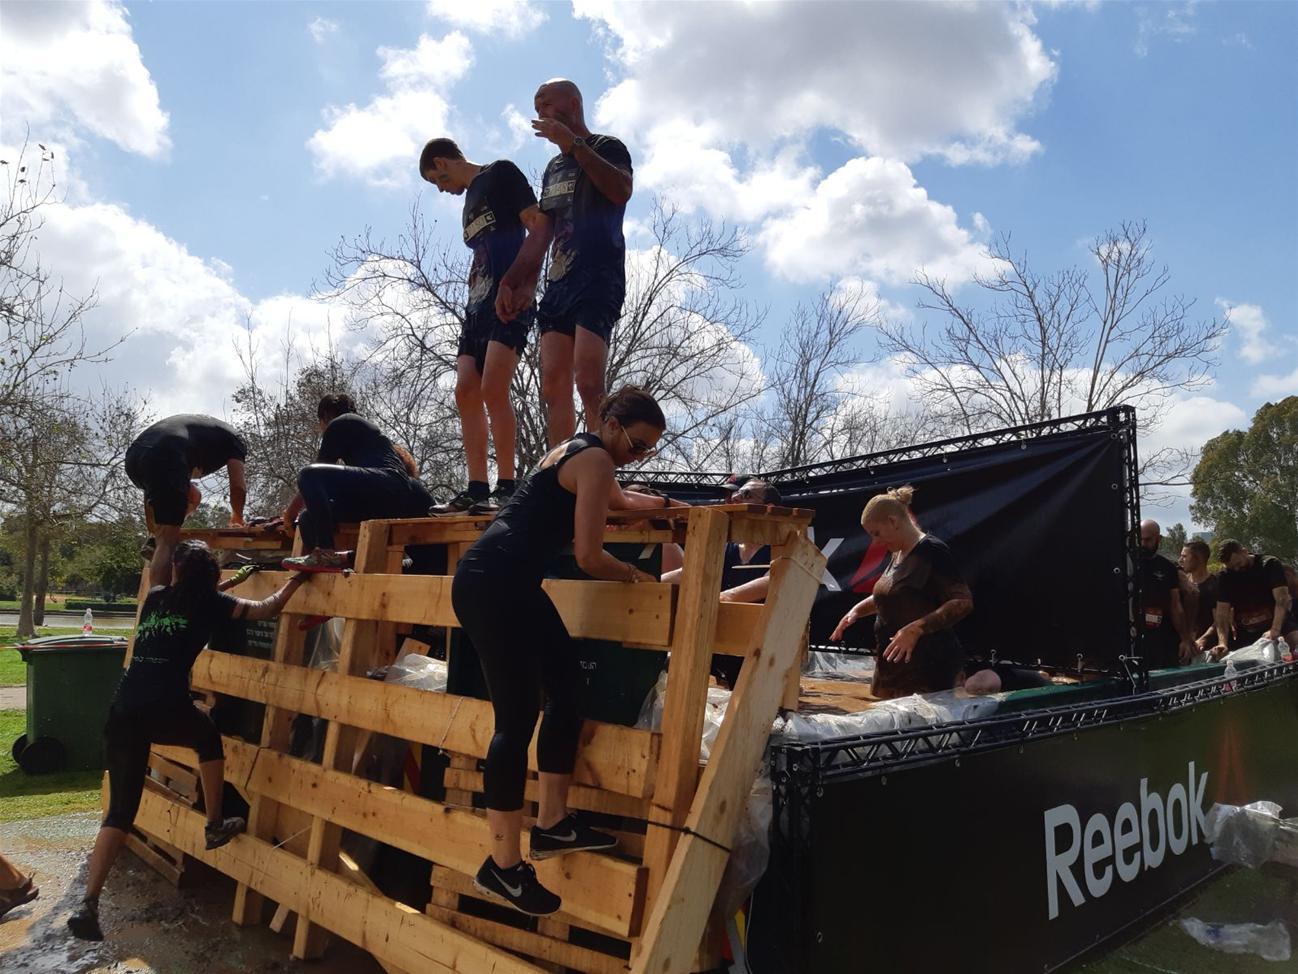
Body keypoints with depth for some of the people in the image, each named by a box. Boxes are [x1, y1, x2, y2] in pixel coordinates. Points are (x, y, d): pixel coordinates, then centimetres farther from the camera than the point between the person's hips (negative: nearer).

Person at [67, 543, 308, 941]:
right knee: (209, 738, 29)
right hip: (165, 708, -5)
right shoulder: (208, 601, 8)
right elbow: (268, 609, 16)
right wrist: (296, 578, 30)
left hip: (122, 710, 5)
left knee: (121, 810, 13)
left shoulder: (156, 598, 22)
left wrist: (234, 580, 50)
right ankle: (215, 826, 33)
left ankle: (87, 904, 4)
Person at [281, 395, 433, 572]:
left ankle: (325, 553, -24)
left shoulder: (339, 424, 11)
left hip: (387, 486, -9)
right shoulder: (364, 428, 37)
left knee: (309, 476, -19)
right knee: (309, 519, 12)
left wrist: (291, 510, 24)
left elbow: (316, 473, 10)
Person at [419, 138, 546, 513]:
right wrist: (474, 287, 17)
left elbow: (537, 225, -7)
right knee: (466, 392, -1)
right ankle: (476, 489, 0)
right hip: (478, 305, 9)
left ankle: (506, 486, -15)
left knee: (493, 388, -19)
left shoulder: (501, 173, 3)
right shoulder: (469, 200, 27)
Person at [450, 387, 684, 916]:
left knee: (566, 682, 13)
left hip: (510, 584, 11)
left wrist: (667, 504, 35)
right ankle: (502, 867, 3)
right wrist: (637, 576, 2)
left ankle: (552, 824, 21)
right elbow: (589, 557, -15)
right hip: (492, 586, -11)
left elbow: (620, 499, 42)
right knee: (518, 718, -7)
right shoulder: (595, 459, -10)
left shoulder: (576, 451, 20)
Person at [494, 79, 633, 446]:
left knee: (588, 384, -21)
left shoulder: (607, 147, 6)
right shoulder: (553, 169, 27)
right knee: (554, 388, -2)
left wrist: (574, 144, -15)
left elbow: (621, 192, -17)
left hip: (598, 278, -7)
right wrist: (514, 282, 15)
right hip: (558, 283, 7)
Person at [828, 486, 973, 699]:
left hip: (928, 666, -8)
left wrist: (915, 629, -28)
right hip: (893, 664, 8)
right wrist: (857, 610, 12)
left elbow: (963, 602, -19)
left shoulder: (932, 551, -13)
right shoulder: (897, 554, 14)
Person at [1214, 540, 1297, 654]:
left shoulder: (1270, 565, -5)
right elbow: (1222, 613, -7)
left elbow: (1282, 599, -18)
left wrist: (1275, 630, -33)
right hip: (1246, 634, 2)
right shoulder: (1226, 577, 0)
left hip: (1276, 623, -2)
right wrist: (1223, 642, -24)